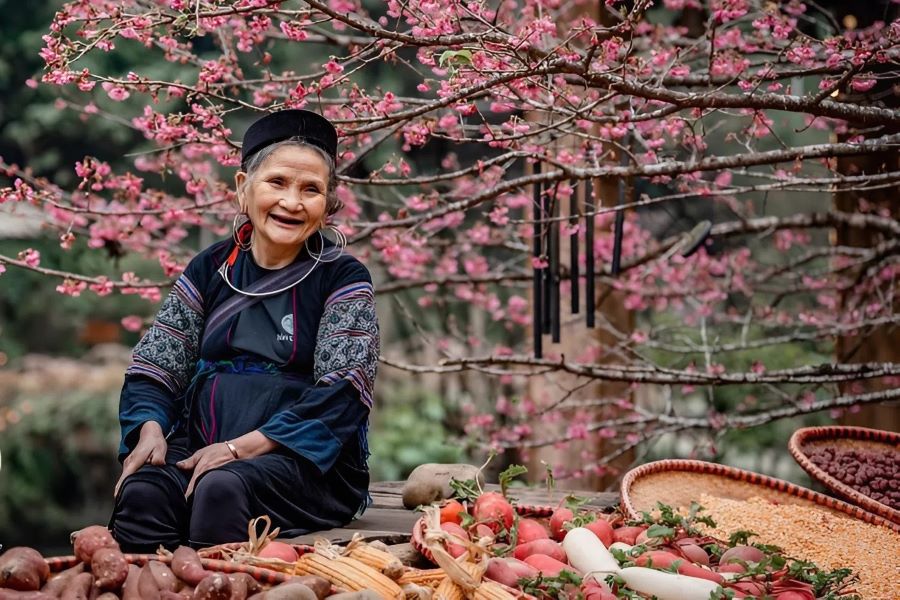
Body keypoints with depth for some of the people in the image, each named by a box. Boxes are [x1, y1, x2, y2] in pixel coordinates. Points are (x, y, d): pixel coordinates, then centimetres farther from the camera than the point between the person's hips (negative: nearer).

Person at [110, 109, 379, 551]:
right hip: (199, 448, 3)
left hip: (310, 463, -3)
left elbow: (341, 398, -9)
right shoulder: (211, 268, 13)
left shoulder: (343, 279, 2)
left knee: (223, 488, -35)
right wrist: (150, 428, -11)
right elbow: (153, 370, 12)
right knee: (141, 492, -29)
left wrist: (243, 446, -18)